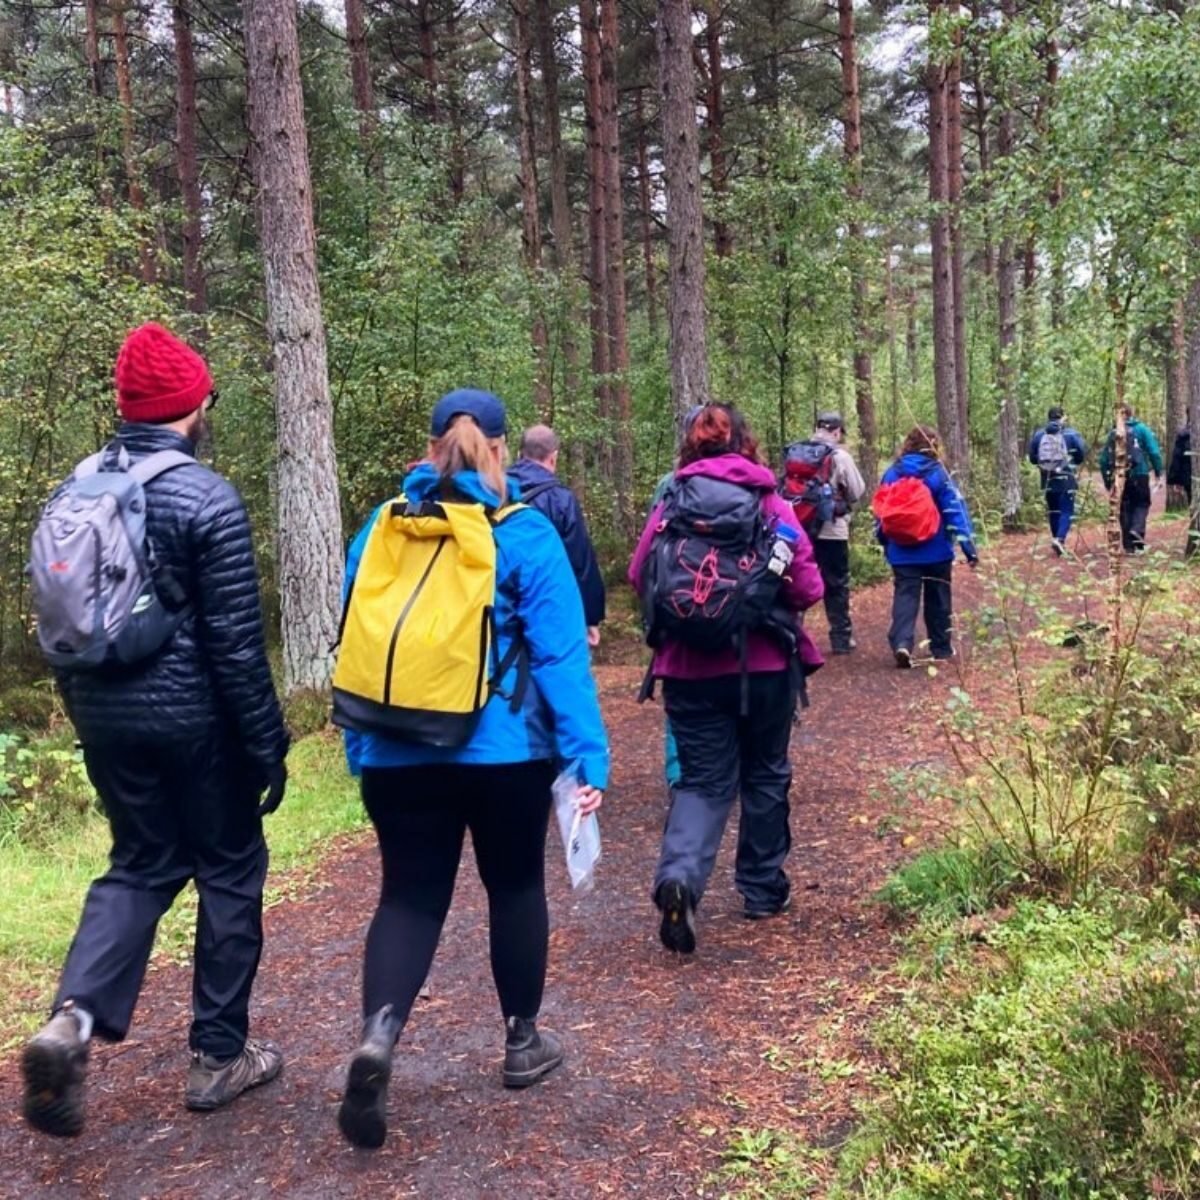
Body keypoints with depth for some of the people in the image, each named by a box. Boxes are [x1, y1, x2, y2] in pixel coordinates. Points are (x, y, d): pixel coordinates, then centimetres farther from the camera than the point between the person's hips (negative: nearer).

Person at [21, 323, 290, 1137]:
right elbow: (236, 640, -16)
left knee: (142, 863, 19)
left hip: (106, 715, 6)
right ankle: (219, 1055, 20)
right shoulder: (207, 497, -15)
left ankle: (74, 1017, -2)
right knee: (229, 871, 11)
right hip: (195, 718, -6)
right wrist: (268, 742, -9)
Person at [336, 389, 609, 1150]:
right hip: (505, 749, -2)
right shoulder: (525, 534, -6)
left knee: (410, 896, 8)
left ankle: (379, 1033, -15)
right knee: (516, 885, 16)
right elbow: (561, 654, -12)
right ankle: (522, 1041, 29)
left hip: (398, 752, 2)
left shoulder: (382, 528, 5)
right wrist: (589, 755, -10)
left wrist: (358, 746, 20)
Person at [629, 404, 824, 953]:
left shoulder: (670, 507, -2)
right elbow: (806, 587, -9)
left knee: (702, 780, 8)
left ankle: (679, 876, -17)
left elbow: (639, 578, 0)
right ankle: (763, 888, 28)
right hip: (764, 664, -1)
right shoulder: (769, 505, -6)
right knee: (765, 774, 18)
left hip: (691, 667, 1)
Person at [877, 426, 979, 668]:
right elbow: (955, 509, -13)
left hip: (902, 552, 1)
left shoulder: (892, 473, 1)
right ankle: (941, 647, 22)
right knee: (938, 598, 13)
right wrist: (968, 545, -11)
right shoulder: (938, 473, -8)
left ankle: (901, 642, -22)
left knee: (905, 596, -1)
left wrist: (886, 544, 21)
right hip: (936, 551, -1)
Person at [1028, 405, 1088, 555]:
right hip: (1066, 479, -3)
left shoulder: (1038, 435, 1)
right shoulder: (1071, 434, -6)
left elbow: (1032, 458, 6)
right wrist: (1073, 463, 14)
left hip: (1047, 480, 3)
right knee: (1067, 511, -1)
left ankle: (1056, 539, 22)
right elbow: (1082, 453, -5)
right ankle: (1060, 539, -20)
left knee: (1053, 510, 16)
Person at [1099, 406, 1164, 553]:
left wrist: (1107, 480, 13)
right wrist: (1158, 472, -1)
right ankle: (1137, 529, -16)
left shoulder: (1112, 433, 8)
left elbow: (1104, 458, 7)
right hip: (1139, 475, -3)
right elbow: (1154, 452, -8)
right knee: (1142, 504, 12)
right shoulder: (1141, 429, -1)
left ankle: (1128, 546, 11)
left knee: (1125, 508, 11)